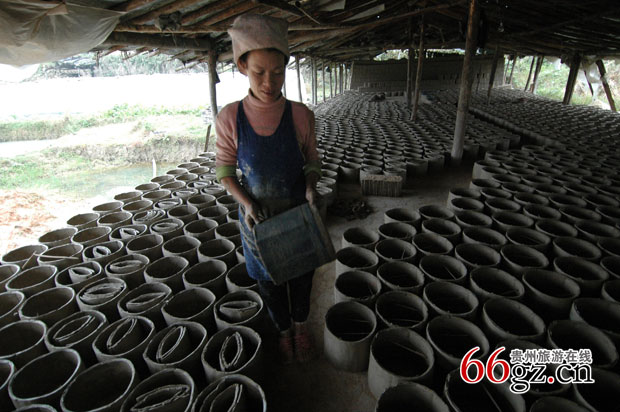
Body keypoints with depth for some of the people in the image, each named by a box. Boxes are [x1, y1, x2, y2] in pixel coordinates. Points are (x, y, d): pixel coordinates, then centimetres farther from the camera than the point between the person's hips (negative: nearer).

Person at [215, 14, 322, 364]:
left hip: (298, 213, 0)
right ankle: (284, 330, 48)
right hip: (257, 217, 0)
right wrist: (247, 202, -20)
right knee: (270, 281, 19)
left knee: (301, 276, 19)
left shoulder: (300, 115, -13)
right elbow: (225, 170, -4)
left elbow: (312, 161, -1)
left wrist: (311, 188, -21)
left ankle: (301, 325, 50)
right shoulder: (230, 118, -13)